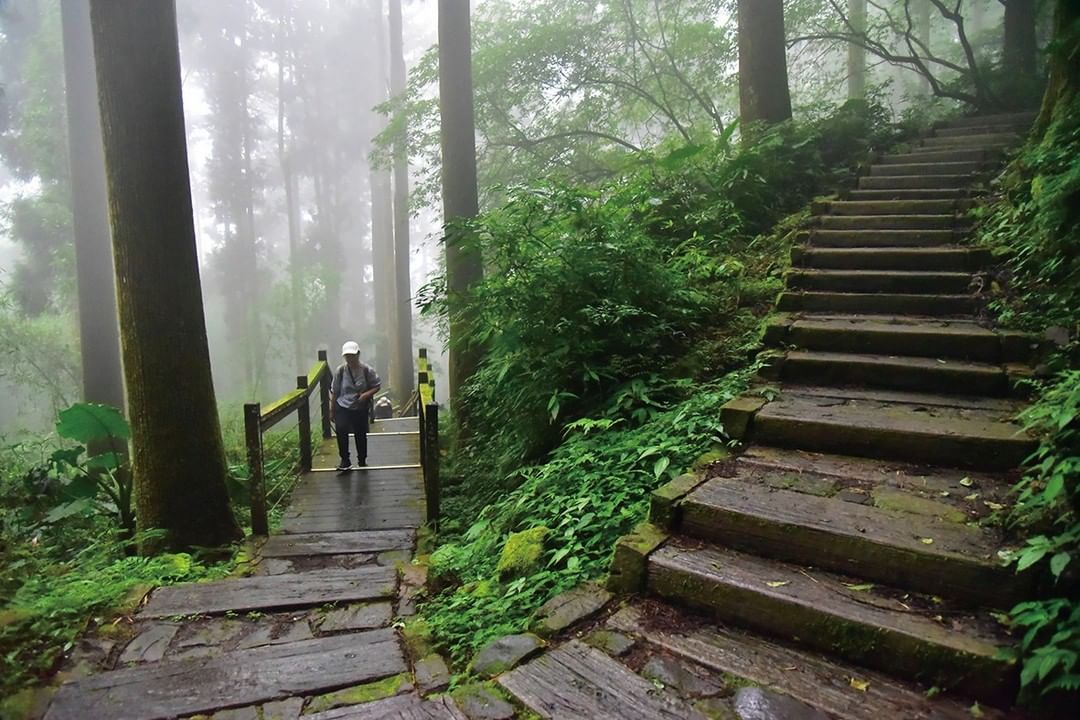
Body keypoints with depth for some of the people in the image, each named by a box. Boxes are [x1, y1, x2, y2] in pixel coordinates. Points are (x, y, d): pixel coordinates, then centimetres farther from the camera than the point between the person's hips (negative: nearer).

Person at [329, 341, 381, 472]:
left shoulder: (367, 370, -11)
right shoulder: (340, 370, -8)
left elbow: (377, 386, -1)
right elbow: (334, 392, 1)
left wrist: (367, 394, -21)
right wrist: (332, 411, 4)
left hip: (361, 409, 0)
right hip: (342, 407, 0)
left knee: (361, 434, 10)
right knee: (341, 430, -22)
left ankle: (362, 460, 33)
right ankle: (345, 460, -9)